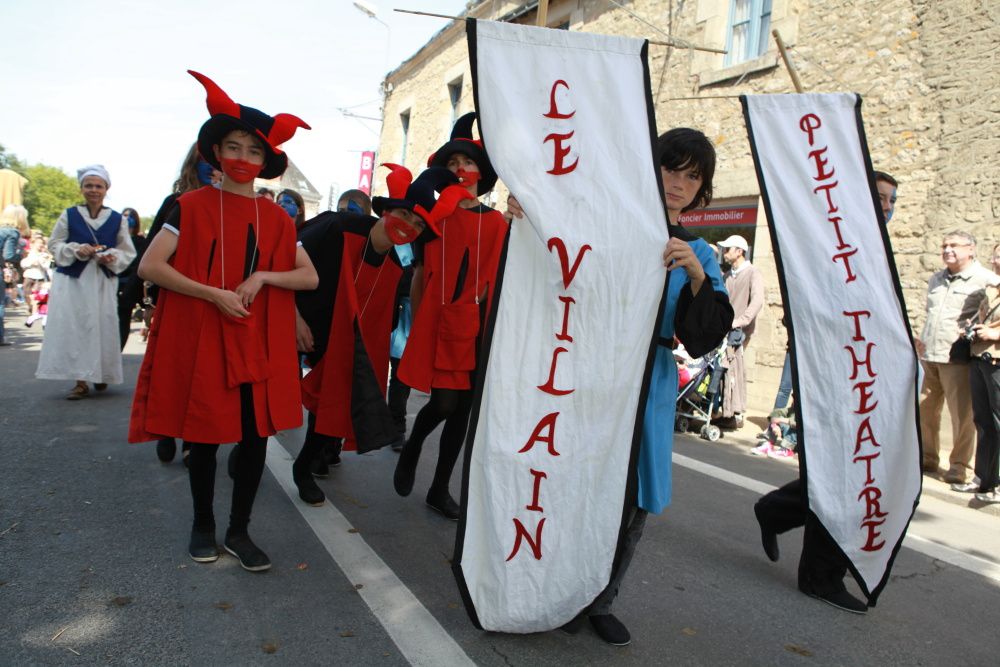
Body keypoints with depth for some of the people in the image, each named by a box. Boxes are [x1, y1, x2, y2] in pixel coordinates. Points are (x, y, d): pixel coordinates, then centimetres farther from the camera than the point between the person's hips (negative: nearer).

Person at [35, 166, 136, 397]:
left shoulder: (117, 219, 5)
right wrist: (76, 249, -12)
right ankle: (80, 381, -1)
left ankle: (101, 375, 20)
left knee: (102, 328, 0)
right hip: (72, 282, 0)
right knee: (74, 328, -6)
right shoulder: (69, 215, 5)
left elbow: (128, 253, 7)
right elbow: (54, 244, 7)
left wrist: (112, 257, -14)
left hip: (103, 283, 0)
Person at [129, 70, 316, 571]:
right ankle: (203, 525, 29)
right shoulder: (191, 206, -2)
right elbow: (149, 267, -9)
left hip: (258, 346, 3)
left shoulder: (276, 218, 7)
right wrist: (214, 293, -18)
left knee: (257, 437, 3)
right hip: (202, 340, -2)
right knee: (205, 439, 7)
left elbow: (310, 276, 5)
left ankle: (239, 532, 20)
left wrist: (263, 276, -11)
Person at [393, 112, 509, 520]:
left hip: (480, 326, 3)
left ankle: (440, 489, 22)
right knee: (444, 402, -11)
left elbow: (501, 279, 9)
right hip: (439, 322, -3)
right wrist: (417, 326, 6)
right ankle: (411, 448, 23)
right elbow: (419, 275, 7)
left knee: (463, 409, 7)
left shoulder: (498, 223, 8)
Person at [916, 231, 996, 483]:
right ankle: (927, 458, 25)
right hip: (928, 356, 6)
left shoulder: (986, 280, -3)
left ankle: (959, 465, 12)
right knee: (924, 409, 10)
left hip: (957, 358, -6)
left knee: (962, 414, -2)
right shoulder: (936, 280, 18)